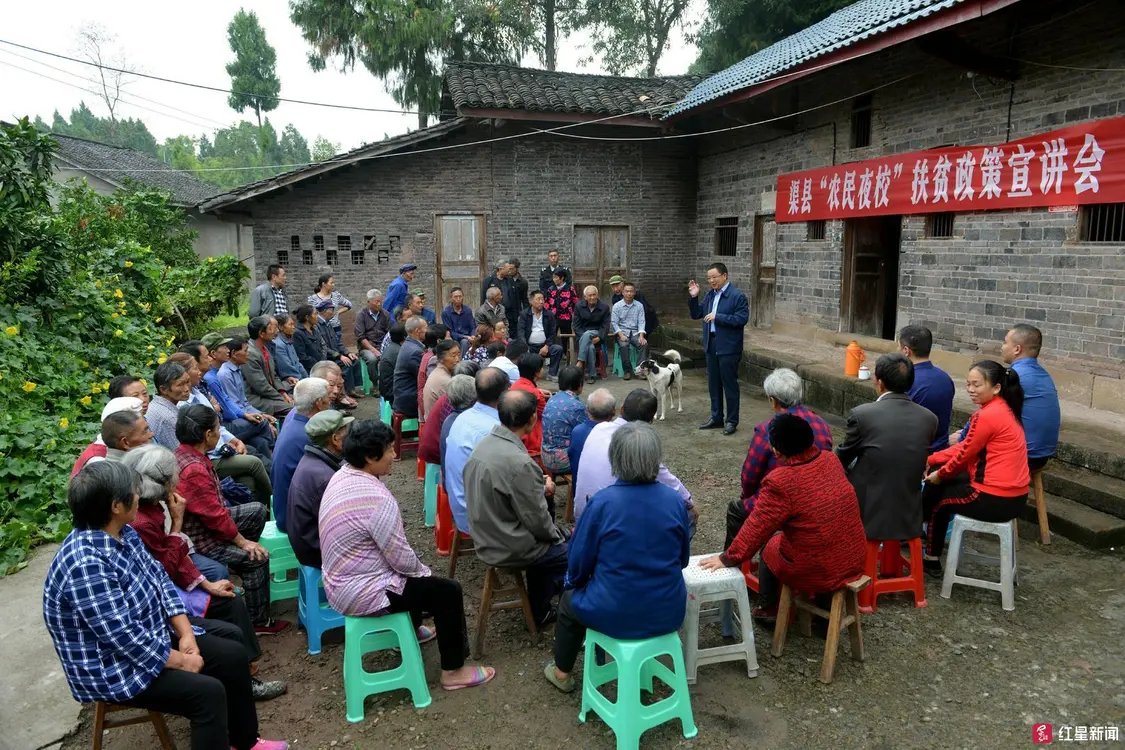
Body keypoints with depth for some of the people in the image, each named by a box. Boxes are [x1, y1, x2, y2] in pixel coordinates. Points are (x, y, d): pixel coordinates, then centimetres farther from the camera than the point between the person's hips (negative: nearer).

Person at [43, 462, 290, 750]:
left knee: (233, 654, 4)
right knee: (208, 692, -23)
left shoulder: (123, 533, -2)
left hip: (152, 636, 9)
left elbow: (157, 577, 5)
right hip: (111, 668, -9)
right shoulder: (86, 565, -32)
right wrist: (181, 661, -17)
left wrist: (186, 634, -4)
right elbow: (125, 637, -30)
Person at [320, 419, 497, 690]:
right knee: (448, 591, -1)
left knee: (412, 572, 29)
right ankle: (453, 671, 12)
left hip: (341, 581, 10)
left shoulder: (342, 476, -1)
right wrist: (422, 570, -1)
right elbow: (402, 560, -22)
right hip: (361, 593, -9)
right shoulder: (377, 498, -31)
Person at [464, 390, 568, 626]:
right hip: (509, 548, -8)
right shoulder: (520, 463, -30)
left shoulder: (484, 443, -4)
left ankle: (539, 609, 35)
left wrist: (539, 487, 8)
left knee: (552, 538, 27)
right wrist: (556, 534, -2)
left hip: (486, 537, 8)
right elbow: (537, 521, -22)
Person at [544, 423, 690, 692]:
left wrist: (573, 581, 15)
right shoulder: (674, 500, -7)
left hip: (617, 616, -3)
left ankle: (562, 673, 45)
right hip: (668, 614, 4)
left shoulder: (603, 502, -18)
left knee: (569, 600, 28)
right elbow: (682, 559, 7)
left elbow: (579, 563, -7)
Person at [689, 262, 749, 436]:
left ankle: (732, 421, 11)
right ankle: (716, 418, 27)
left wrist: (718, 317, -21)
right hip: (711, 345, 7)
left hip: (728, 347, -7)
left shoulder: (737, 296, -10)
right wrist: (693, 297, -2)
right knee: (713, 384, 14)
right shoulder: (710, 295, 10)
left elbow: (742, 318, -19)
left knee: (729, 384, 1)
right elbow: (696, 314, 13)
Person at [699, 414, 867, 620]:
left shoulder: (780, 481, -24)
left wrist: (727, 558, -3)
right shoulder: (831, 459, -4)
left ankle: (768, 608, 41)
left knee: (769, 548, 23)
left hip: (817, 571, -6)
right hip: (856, 558, 6)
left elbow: (756, 528, -16)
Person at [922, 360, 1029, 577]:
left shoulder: (988, 415, -21)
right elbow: (966, 446, 12)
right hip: (1013, 496, 9)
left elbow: (964, 455, -13)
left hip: (995, 500, -9)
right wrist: (931, 460, 10)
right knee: (937, 470, 19)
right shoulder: (1004, 409, 9)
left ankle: (932, 560, 32)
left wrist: (940, 475, 5)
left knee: (940, 498, 15)